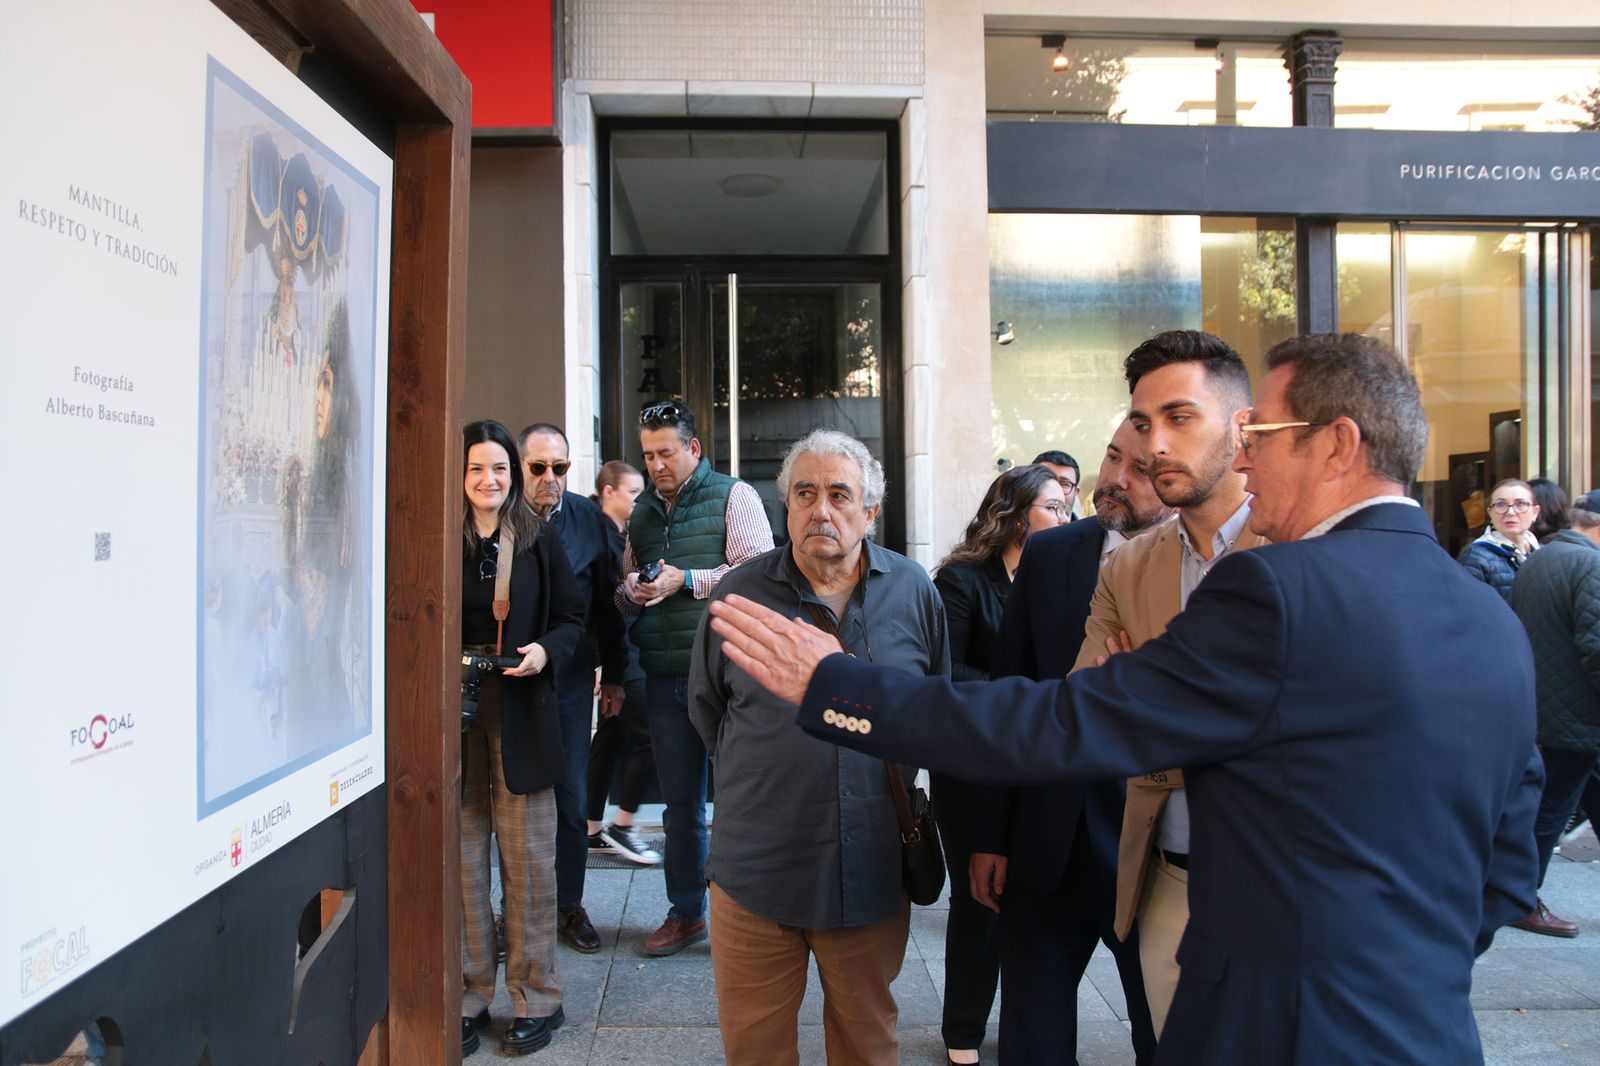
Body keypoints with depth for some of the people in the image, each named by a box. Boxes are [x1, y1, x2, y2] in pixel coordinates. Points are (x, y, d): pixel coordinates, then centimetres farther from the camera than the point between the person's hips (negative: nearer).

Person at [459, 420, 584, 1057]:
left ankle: (535, 999, 17)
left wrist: (545, 649, -11)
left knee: (527, 856, 5)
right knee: (461, 855, 5)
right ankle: (469, 997, 19)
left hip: (521, 715, 0)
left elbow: (572, 618, 8)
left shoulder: (538, 539, 4)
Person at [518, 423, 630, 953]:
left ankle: (568, 905, 22)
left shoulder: (589, 518, 3)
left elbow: (606, 601, 9)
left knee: (571, 797, 8)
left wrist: (615, 674, 10)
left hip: (572, 681, 2)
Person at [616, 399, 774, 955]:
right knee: (680, 803, 13)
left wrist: (686, 580, -15)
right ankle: (686, 913, 26)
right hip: (664, 675, 5)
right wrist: (631, 592, -3)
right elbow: (625, 589, 21)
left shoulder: (732, 496, -1)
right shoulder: (640, 511, 16)